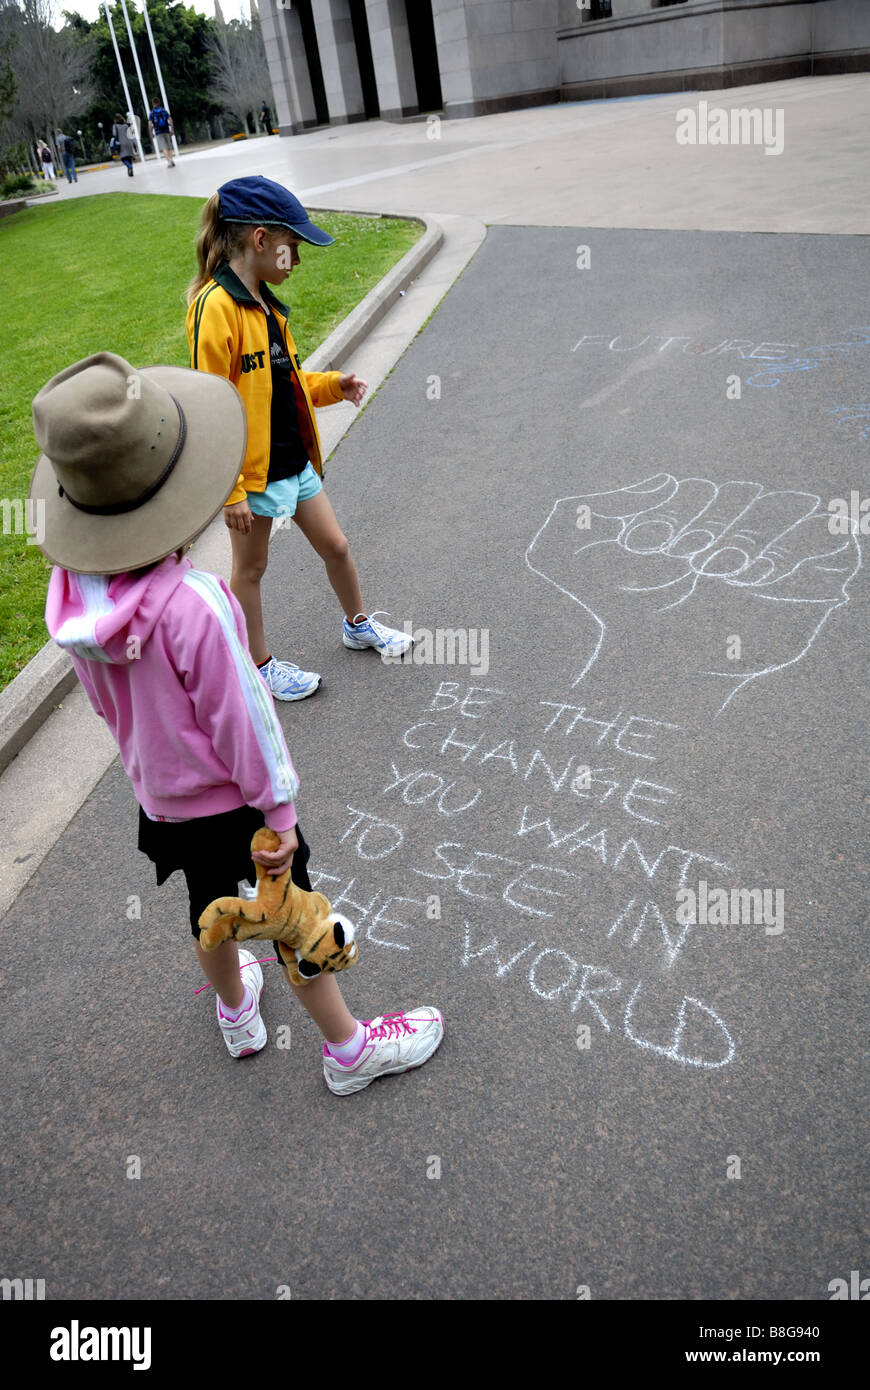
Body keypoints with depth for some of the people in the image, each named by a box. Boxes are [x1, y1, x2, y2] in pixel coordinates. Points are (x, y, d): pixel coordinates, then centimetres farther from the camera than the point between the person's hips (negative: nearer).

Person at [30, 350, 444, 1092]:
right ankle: (350, 1049, 37)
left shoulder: (73, 591, -13)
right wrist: (279, 810, -12)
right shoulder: (194, 603, -35)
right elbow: (240, 717, -25)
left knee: (211, 905, 29)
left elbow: (107, 702, 2)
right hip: (232, 800, -6)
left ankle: (237, 1012, 56)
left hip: (161, 798, 6)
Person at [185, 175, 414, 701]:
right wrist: (230, 489, -21)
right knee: (251, 568, 11)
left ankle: (359, 625, 42)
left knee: (335, 545, 18)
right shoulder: (216, 306, -20)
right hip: (255, 469, -8)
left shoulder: (263, 302, 9)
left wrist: (333, 385, 1)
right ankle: (260, 665, 28)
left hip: (295, 460, 8)